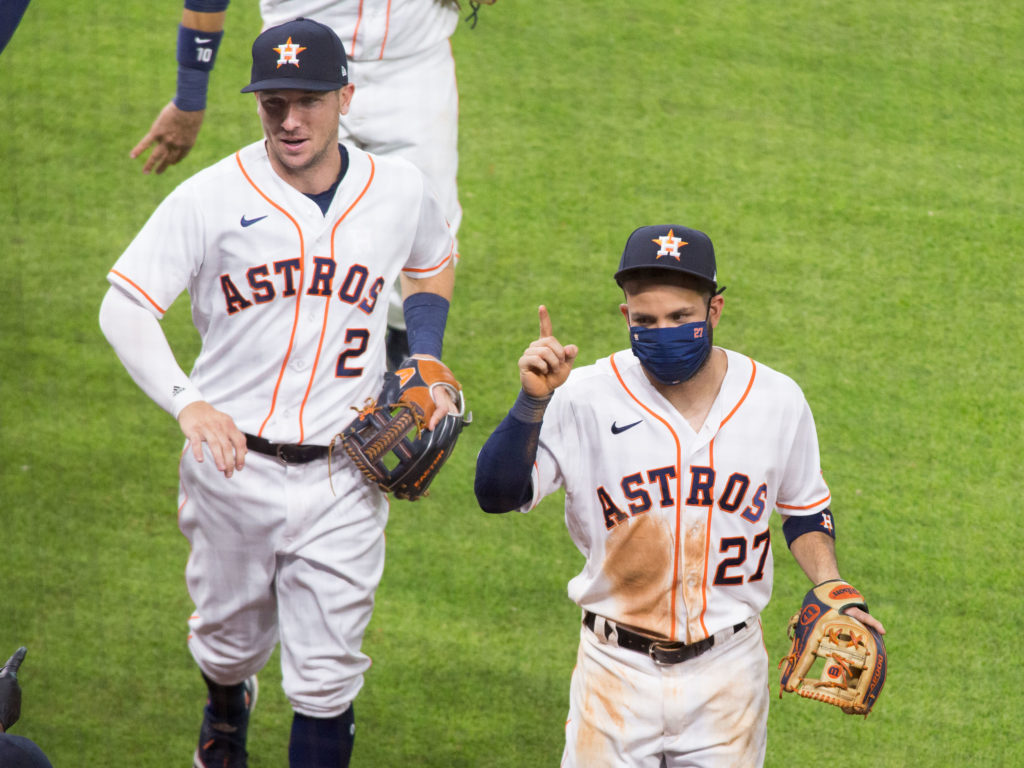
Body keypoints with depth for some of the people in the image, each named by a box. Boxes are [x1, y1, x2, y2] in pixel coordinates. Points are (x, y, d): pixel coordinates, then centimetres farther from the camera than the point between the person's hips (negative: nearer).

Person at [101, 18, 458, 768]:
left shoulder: (401, 192, -2)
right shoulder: (212, 198, -11)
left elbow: (433, 266, 20)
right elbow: (124, 307, -12)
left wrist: (426, 369, 4)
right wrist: (186, 403, -27)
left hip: (341, 478, 0)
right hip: (233, 458, 0)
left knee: (327, 672, -3)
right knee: (231, 637, 21)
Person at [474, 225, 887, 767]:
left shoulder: (777, 401, -1)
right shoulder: (585, 400, -9)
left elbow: (805, 512, 14)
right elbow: (497, 494, -15)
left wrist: (830, 588, -4)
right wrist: (533, 400, -28)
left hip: (727, 669, 2)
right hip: (618, 668, -1)